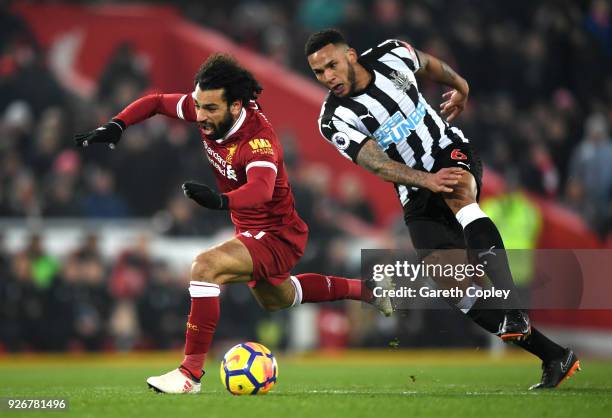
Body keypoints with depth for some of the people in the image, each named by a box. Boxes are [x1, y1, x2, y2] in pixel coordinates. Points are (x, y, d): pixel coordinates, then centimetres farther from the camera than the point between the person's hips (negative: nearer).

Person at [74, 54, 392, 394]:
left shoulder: (259, 138, -33)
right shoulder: (207, 109, -13)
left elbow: (261, 189, -52)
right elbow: (157, 102, 2)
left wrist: (221, 200, -70)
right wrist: (116, 126, -13)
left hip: (279, 236, -10)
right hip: (251, 231, 10)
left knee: (206, 266, -31)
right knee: (276, 299, 33)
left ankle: (191, 372, -25)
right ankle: (362, 289, 53)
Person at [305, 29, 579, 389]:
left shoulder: (391, 56, -5)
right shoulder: (334, 120, -12)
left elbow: (428, 65, 18)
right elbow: (378, 165, -23)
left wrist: (460, 86, 33)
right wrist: (427, 180, -38)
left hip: (453, 154, -1)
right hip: (418, 197, 1)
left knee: (458, 192, -36)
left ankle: (513, 311, -50)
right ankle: (553, 356, -9)